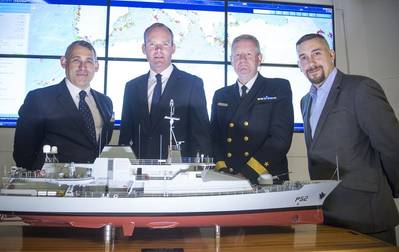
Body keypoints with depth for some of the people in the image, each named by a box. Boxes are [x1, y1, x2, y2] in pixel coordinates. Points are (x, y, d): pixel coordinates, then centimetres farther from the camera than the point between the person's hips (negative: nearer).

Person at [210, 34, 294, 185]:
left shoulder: (279, 88, 5)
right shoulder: (220, 96, 16)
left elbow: (281, 138, -5)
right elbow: (214, 137, 12)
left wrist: (248, 173, -12)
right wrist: (221, 168, -5)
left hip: (267, 179, -2)